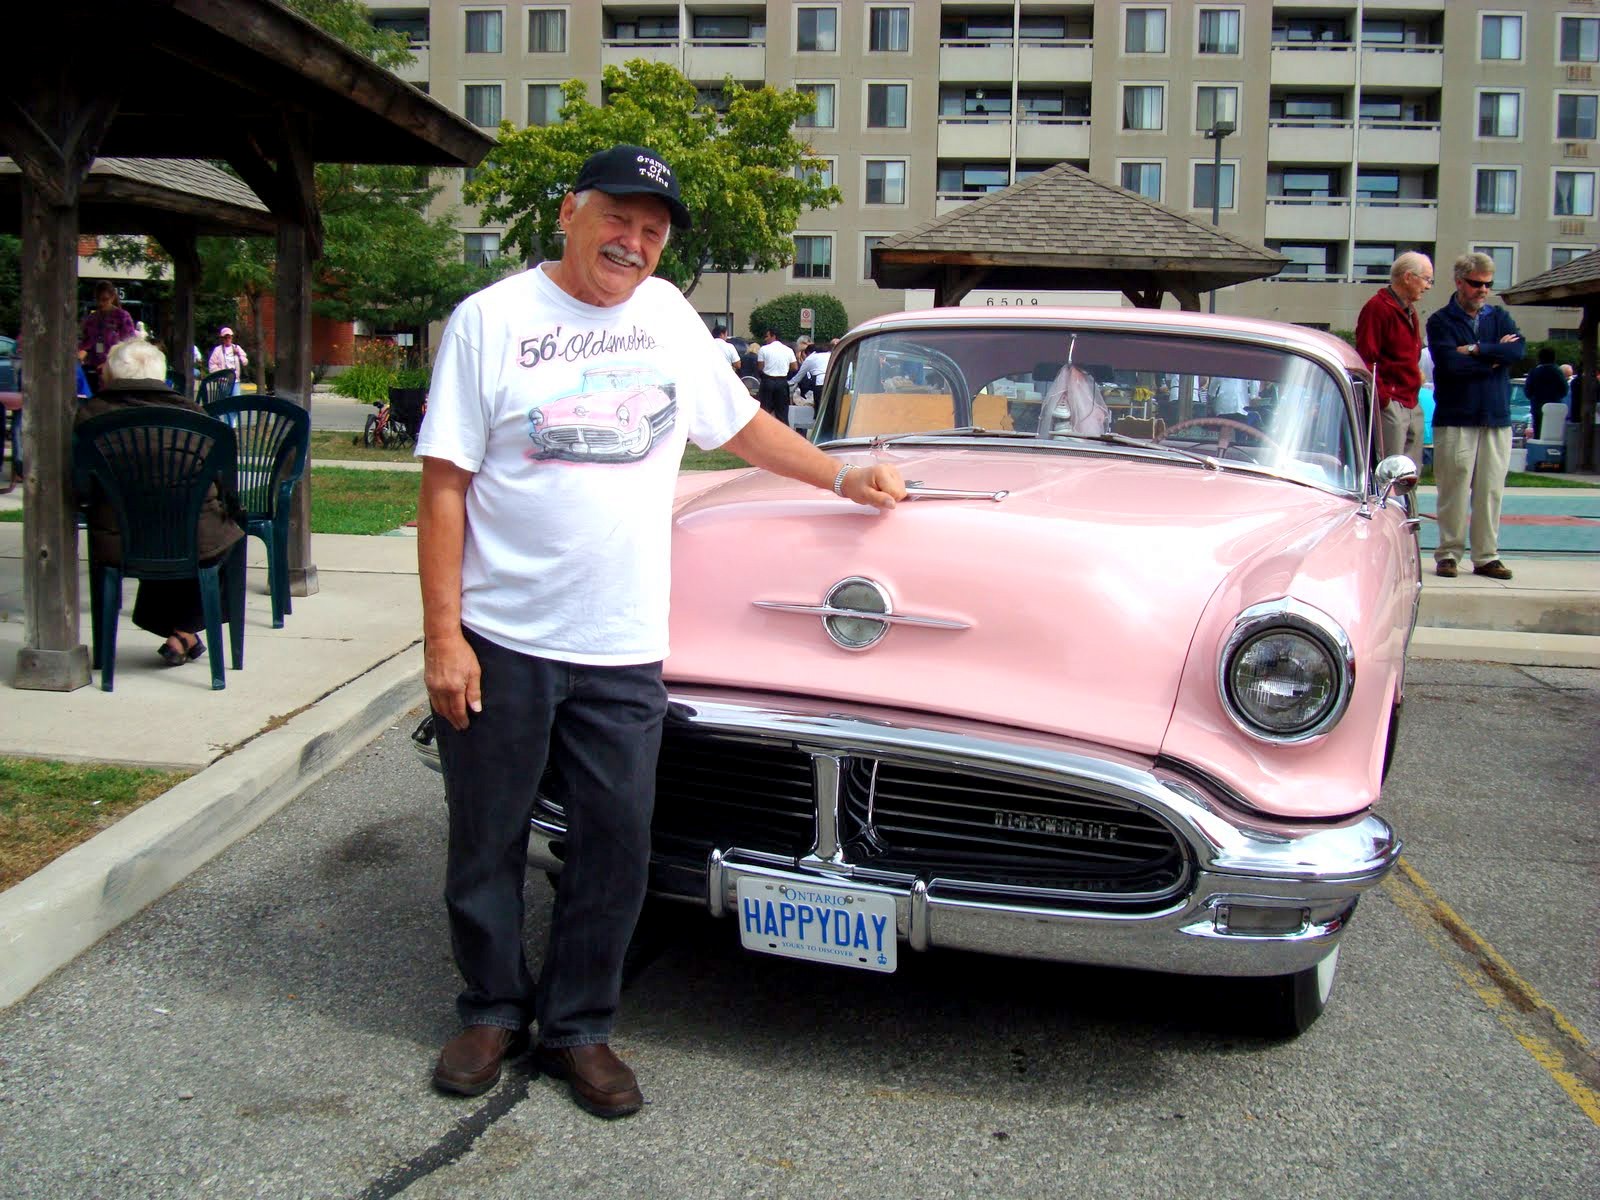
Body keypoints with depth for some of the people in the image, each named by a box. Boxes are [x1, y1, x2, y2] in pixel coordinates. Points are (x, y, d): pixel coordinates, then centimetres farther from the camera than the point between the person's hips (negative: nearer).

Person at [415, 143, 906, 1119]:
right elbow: (445, 484, -5)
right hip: (499, 640, -3)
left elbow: (741, 424, 24)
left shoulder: (669, 314, 10)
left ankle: (579, 1026, 23)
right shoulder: (492, 318, -3)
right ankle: (495, 1011, 30)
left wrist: (845, 478, 19)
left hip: (623, 646, 3)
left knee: (616, 846, 5)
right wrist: (443, 635, -10)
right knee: (487, 843, 9)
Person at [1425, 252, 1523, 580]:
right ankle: (1448, 554, 2)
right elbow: (1450, 363, -13)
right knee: (1454, 489, -6)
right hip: (1455, 419, -4)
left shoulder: (1500, 317, 16)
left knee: (1491, 490, 3)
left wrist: (1475, 350, -9)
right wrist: (1495, 356, -4)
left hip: (1497, 418, 4)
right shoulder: (1441, 321, 3)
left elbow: (1518, 351, -3)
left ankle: (1486, 556, 8)